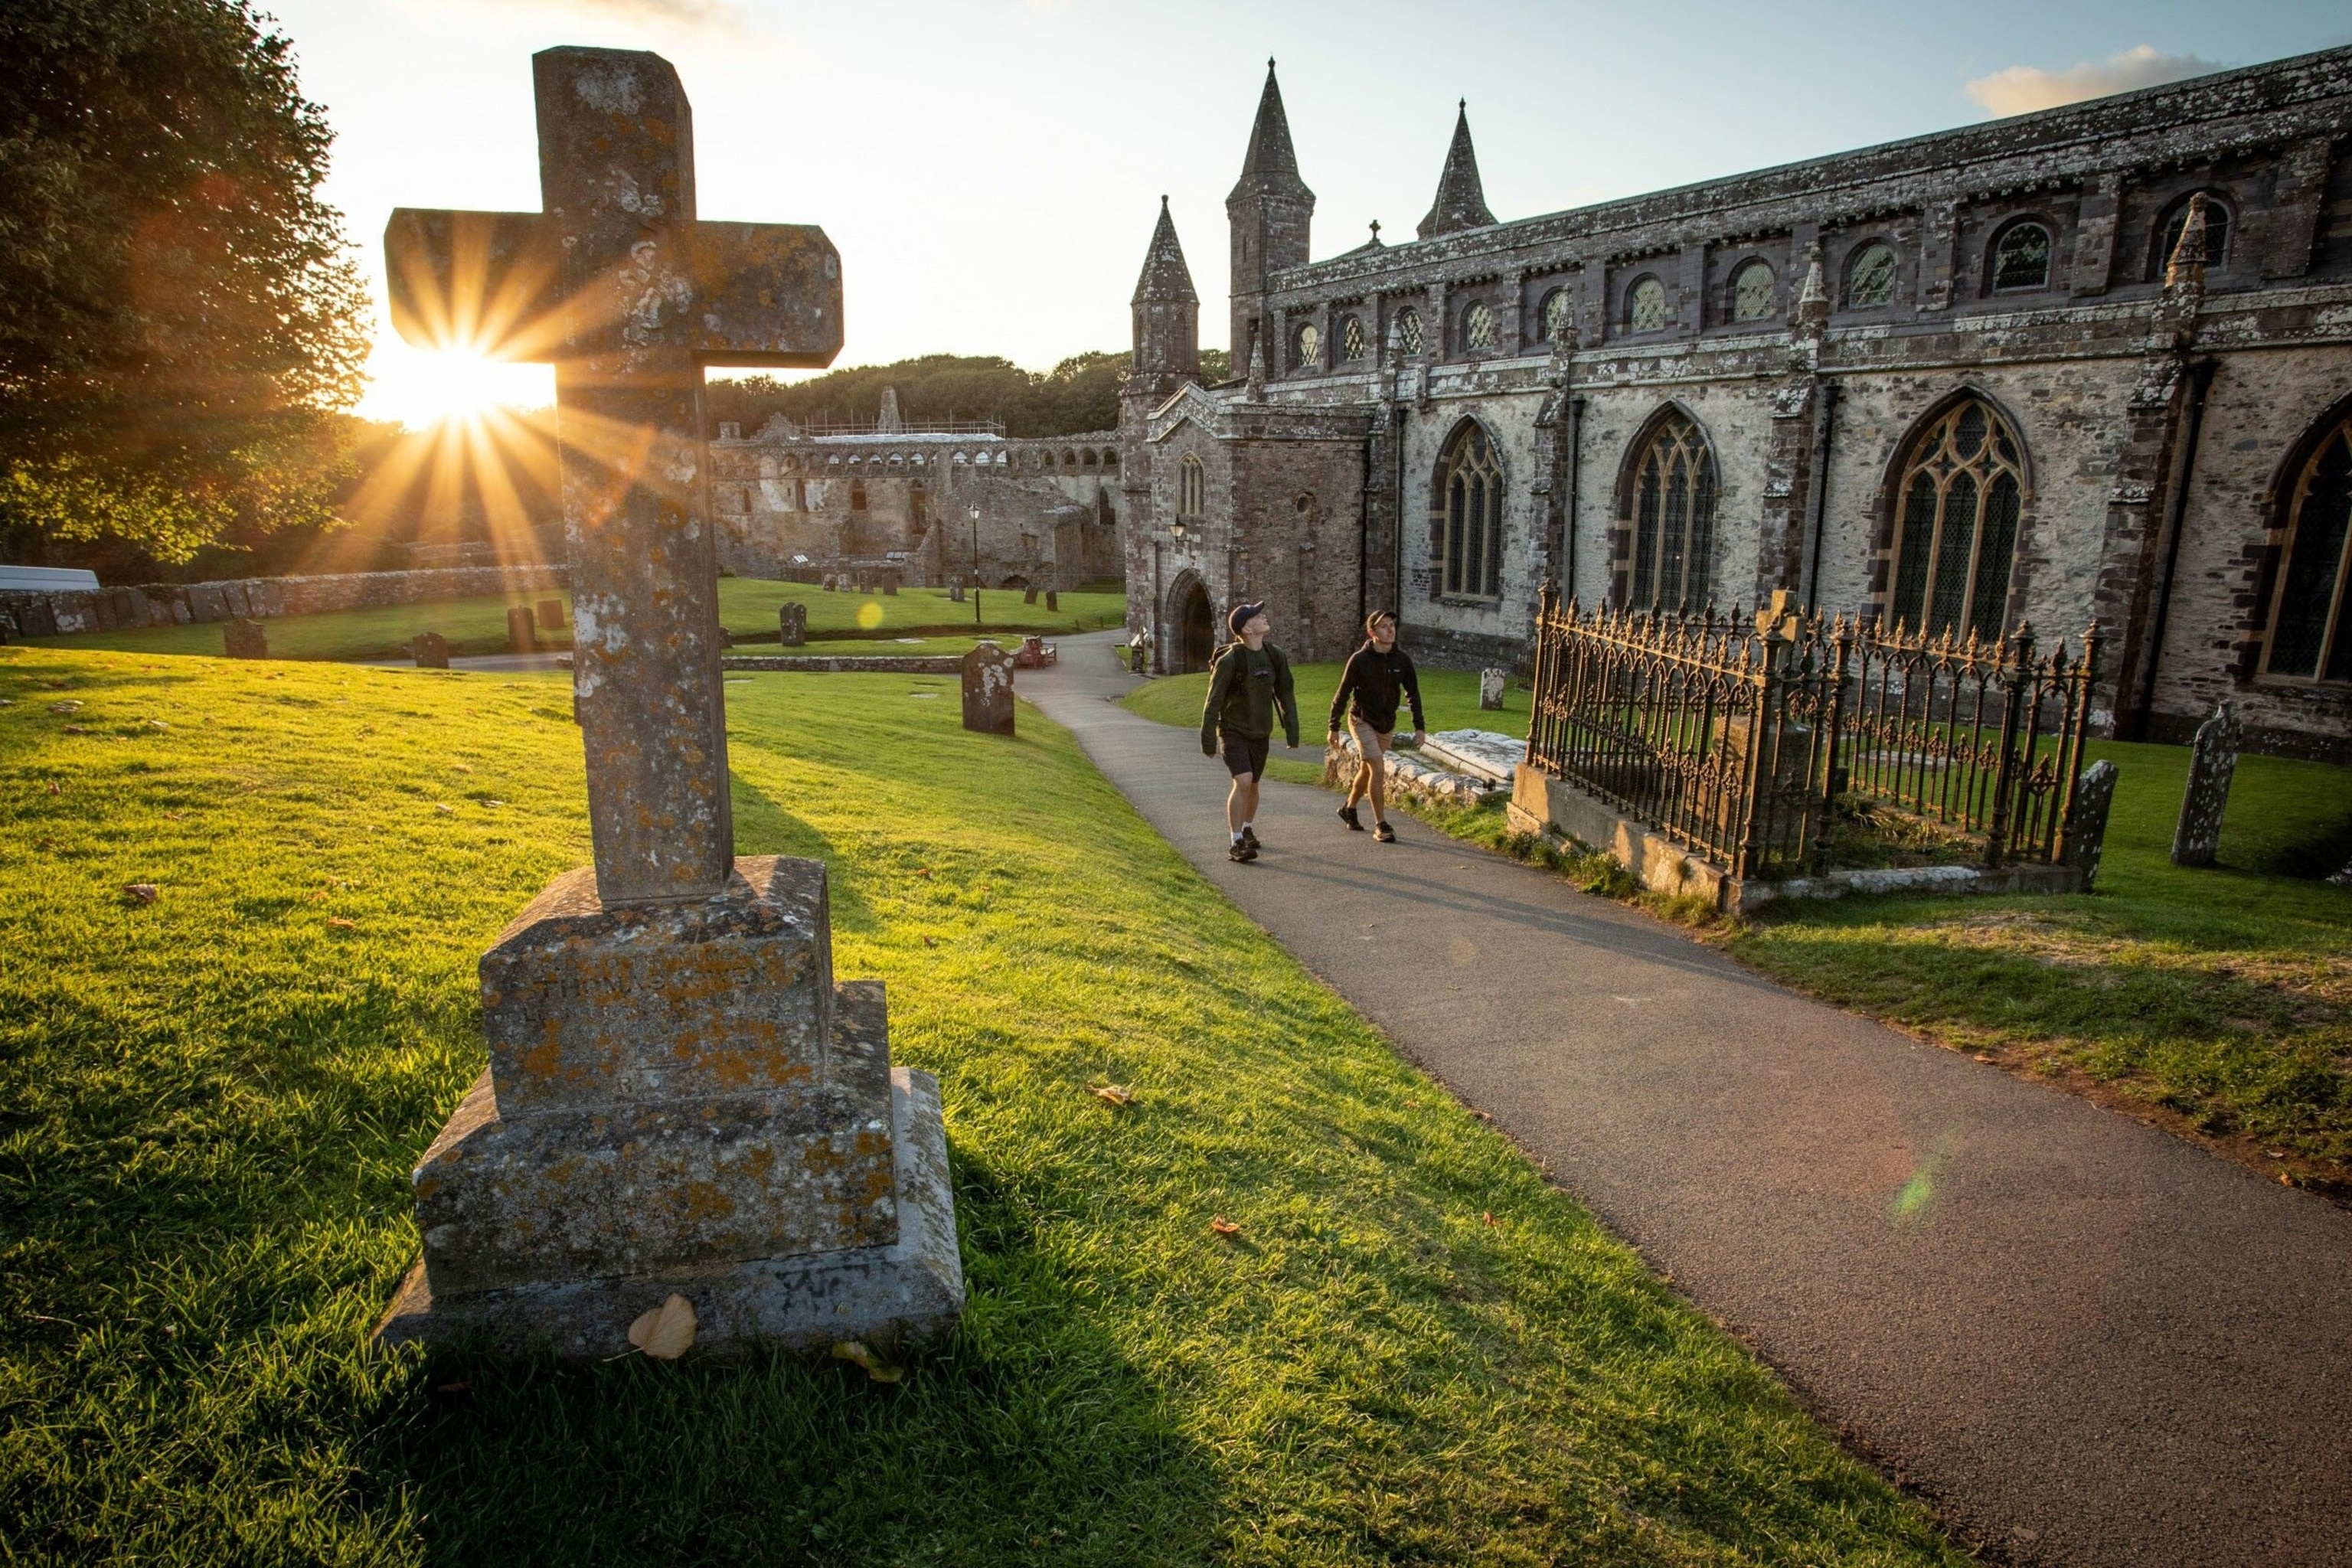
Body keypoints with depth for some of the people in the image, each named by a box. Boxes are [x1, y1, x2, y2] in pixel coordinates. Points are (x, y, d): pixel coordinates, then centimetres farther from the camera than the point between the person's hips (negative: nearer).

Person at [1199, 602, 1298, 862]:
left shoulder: (1275, 656, -4)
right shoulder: (1229, 660, -20)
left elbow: (1286, 695, 5)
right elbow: (1213, 702, -15)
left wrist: (1292, 733, 3)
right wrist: (1208, 741, -13)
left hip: (1261, 734, 5)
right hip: (1233, 731, -5)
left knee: (1253, 785, 16)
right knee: (1243, 782, -20)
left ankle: (1248, 831, 40)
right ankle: (1236, 844, -13)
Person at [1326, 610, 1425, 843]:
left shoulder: (1402, 659, -5)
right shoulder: (1359, 659, -15)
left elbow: (1413, 693, 5)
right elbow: (1343, 694, -7)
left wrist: (1419, 727, 1)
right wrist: (1334, 727, -5)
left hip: (1387, 724, 5)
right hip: (1362, 721, -5)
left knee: (1367, 770, 17)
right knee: (1378, 769, -16)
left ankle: (1349, 809, 40)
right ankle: (1381, 825, -8)